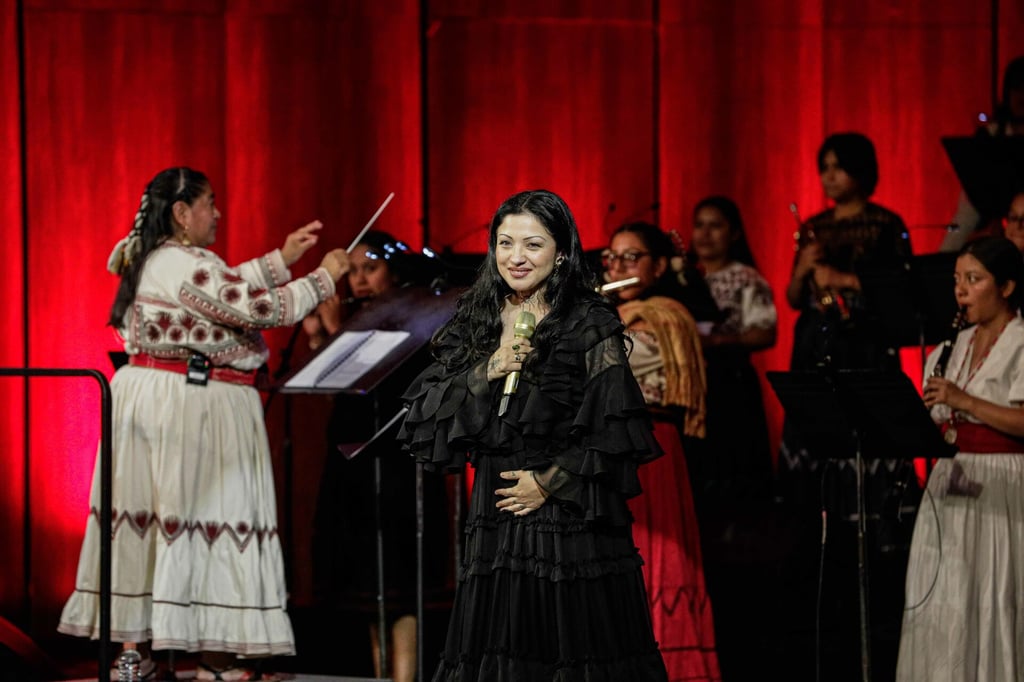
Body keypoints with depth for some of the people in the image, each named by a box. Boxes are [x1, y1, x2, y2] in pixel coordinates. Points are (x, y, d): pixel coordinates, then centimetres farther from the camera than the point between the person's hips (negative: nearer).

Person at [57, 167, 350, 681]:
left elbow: (227, 290, 21)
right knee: (207, 512, -4)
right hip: (192, 403, -10)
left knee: (143, 516, 10)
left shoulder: (151, 259, 14)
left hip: (144, 397, 10)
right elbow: (263, 309, -17)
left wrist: (281, 259, 22)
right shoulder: (188, 264, -16)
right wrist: (324, 278, -5)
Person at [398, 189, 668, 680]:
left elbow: (615, 431, -9)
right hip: (494, 518, 4)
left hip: (571, 520, -4)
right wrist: (486, 374, -8)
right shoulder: (476, 322, 12)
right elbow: (427, 416, 6)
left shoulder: (590, 326, -3)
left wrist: (550, 482, -11)